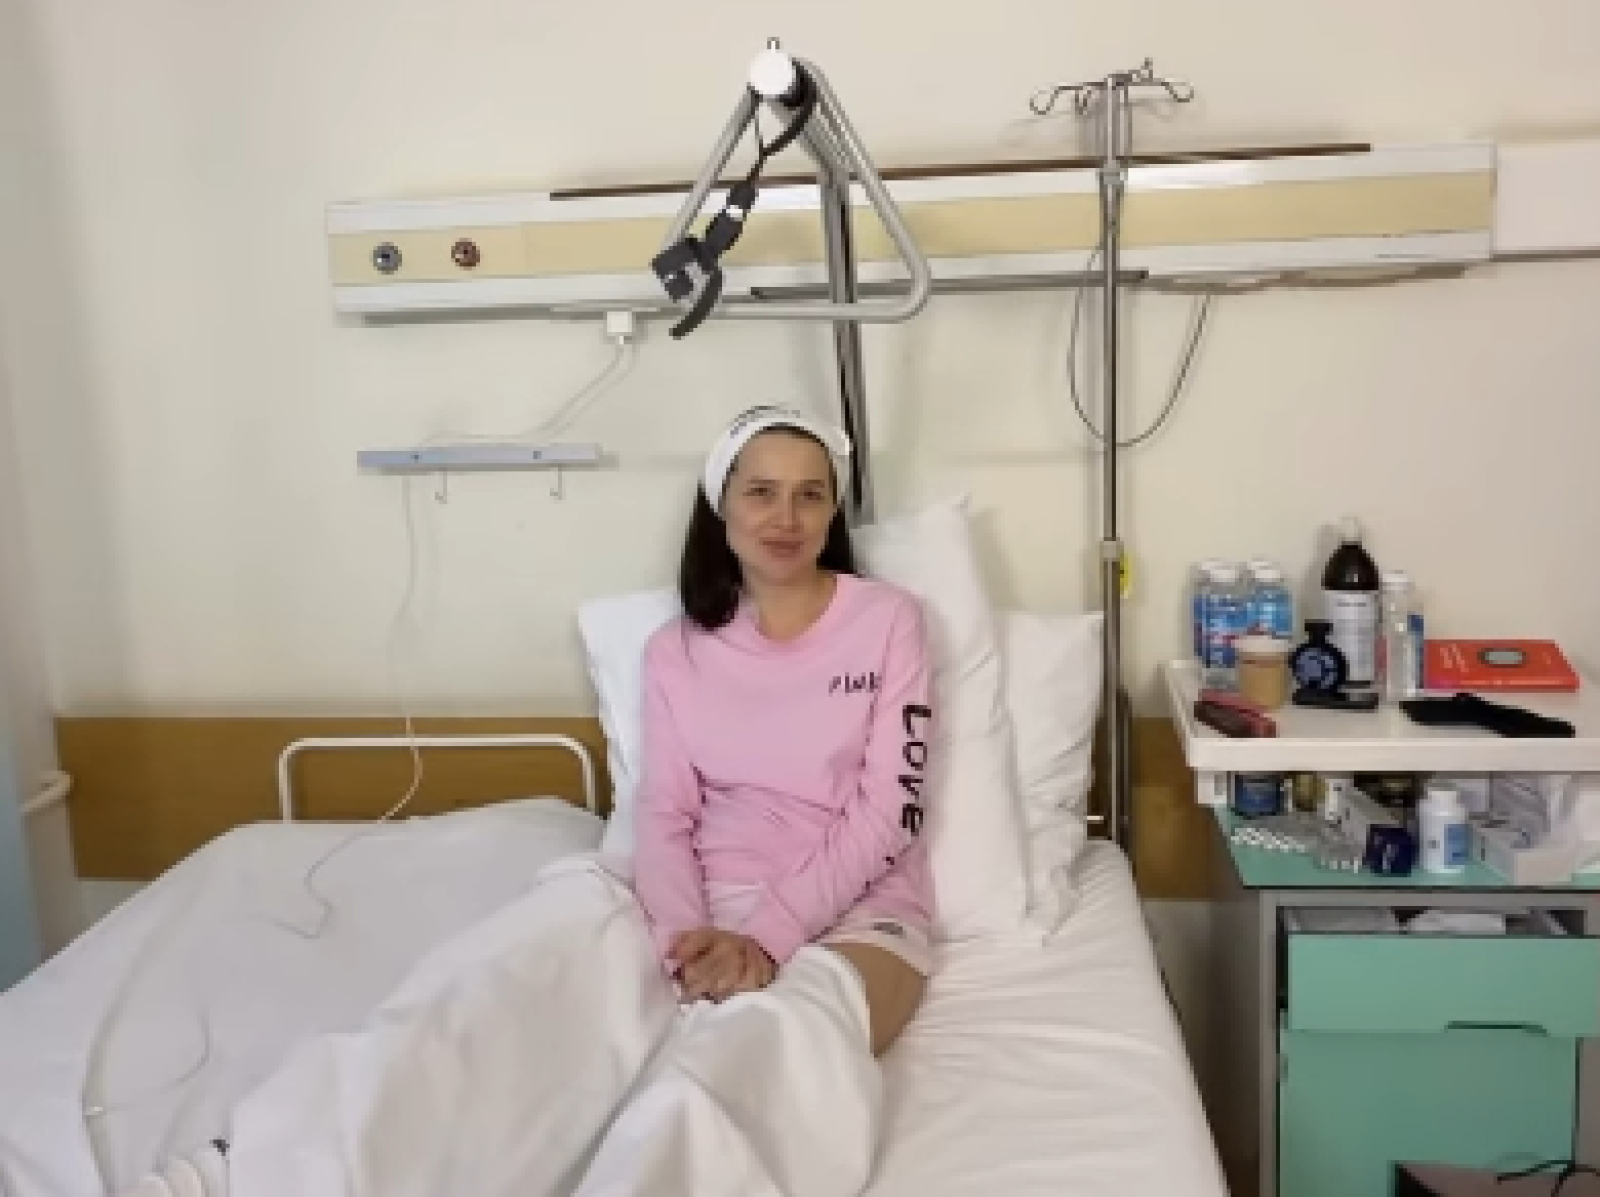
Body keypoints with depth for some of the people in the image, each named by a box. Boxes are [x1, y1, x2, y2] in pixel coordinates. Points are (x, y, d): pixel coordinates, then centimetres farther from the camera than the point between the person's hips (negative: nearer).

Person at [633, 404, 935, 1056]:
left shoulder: (888, 619, 1)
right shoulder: (675, 648, 10)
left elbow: (887, 813, -6)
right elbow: (662, 814, 3)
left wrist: (767, 936, -18)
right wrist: (688, 936, -19)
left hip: (857, 907, -2)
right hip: (715, 902, 3)